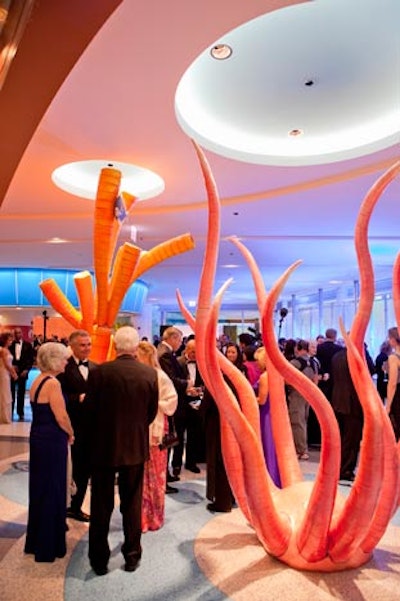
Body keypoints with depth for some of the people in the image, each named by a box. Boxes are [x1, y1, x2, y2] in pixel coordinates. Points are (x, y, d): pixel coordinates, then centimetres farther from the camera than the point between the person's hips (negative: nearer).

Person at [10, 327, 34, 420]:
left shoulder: (28, 345, 3)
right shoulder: (10, 344, 4)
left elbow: (31, 359, 1)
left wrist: (27, 370, -8)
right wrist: (11, 366, -8)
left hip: (23, 372, 0)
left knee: (21, 393, 5)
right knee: (11, 393, 3)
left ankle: (20, 413, 12)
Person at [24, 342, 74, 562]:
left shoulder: (38, 381, 8)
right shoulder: (52, 383, -19)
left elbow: (42, 412, 9)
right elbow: (61, 416, -21)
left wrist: (65, 433, 8)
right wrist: (71, 434, -3)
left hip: (38, 438, 9)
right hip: (52, 441, -9)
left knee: (40, 489, 20)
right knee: (52, 491, 5)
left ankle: (36, 541, 36)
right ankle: (48, 547, 20)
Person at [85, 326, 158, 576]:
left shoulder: (99, 372, -16)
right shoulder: (150, 373, -10)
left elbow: (90, 409, -6)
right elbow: (152, 412, -2)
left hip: (103, 445, -1)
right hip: (136, 446, 2)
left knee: (101, 505, 14)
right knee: (132, 503, 16)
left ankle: (99, 559, 25)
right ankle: (132, 555, 28)